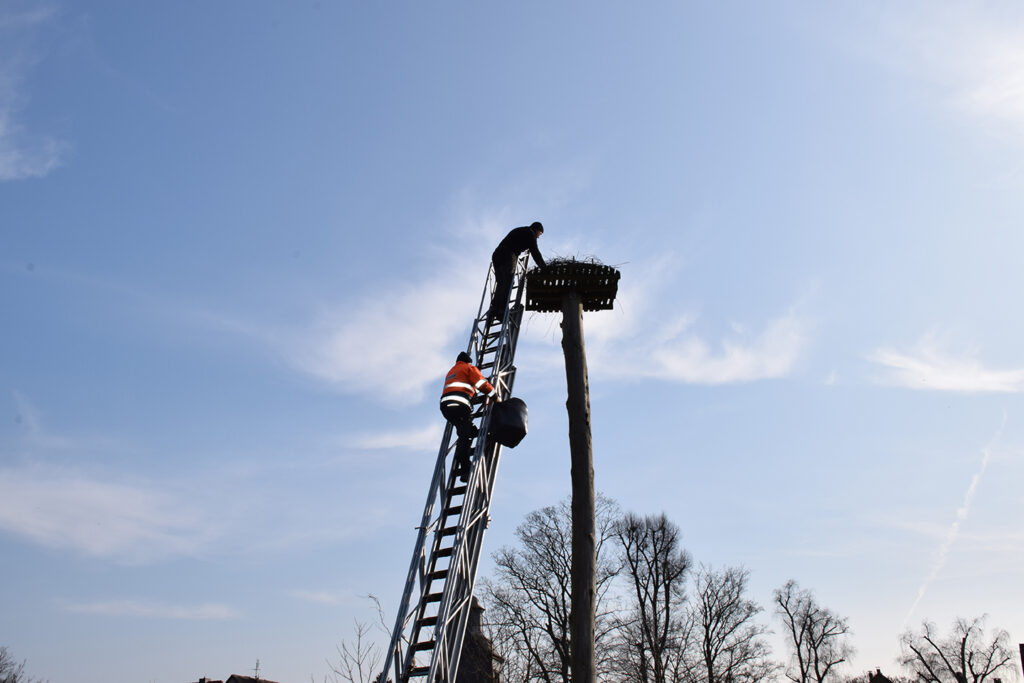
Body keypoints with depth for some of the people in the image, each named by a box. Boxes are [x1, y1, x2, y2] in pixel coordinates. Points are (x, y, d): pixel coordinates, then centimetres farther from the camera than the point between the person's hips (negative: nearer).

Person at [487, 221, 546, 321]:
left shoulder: (517, 231, 35)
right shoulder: (530, 233, 9)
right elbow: (535, 252, 2)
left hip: (496, 255, 8)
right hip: (508, 256, -8)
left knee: (500, 284, 3)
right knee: (507, 283, -16)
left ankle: (494, 309, -12)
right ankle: (502, 311, -29)